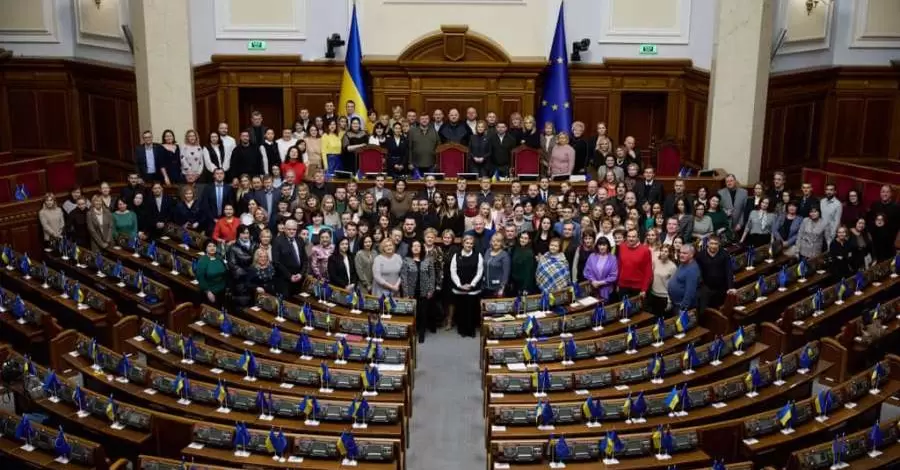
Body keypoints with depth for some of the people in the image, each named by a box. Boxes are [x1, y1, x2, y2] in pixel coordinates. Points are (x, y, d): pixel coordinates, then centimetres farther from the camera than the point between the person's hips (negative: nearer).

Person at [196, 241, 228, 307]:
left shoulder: (219, 258, 0)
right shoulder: (202, 261, -15)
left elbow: (226, 272, 6)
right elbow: (200, 278, -17)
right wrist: (207, 291, -19)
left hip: (222, 291, 5)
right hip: (210, 292, -5)